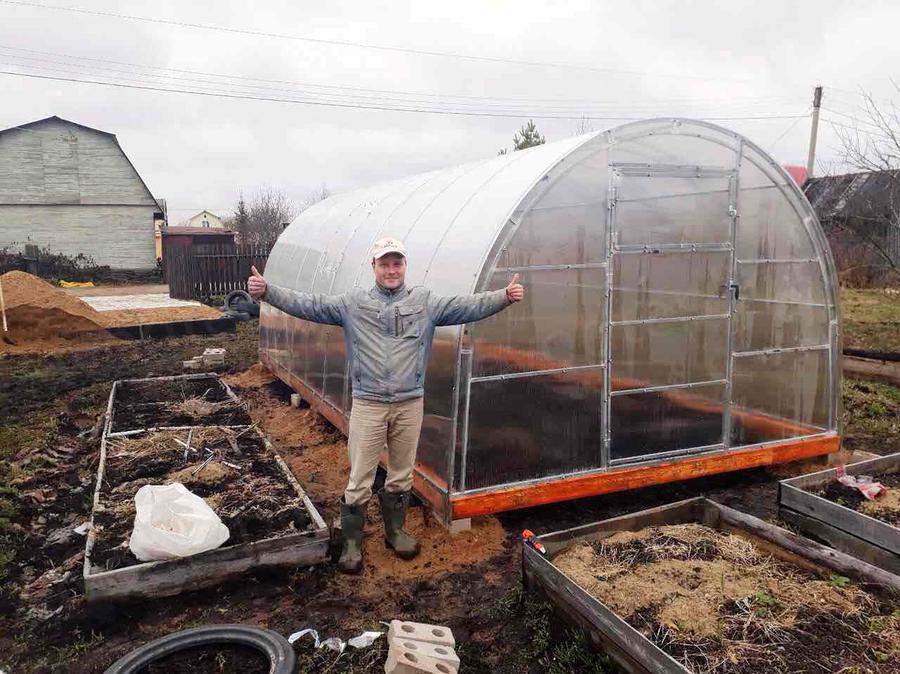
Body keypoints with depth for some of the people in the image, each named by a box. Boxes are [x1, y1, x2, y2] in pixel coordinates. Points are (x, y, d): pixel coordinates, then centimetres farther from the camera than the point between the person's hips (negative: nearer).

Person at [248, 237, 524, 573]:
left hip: (410, 404, 2)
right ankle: (352, 541, 22)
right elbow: (308, 304, -5)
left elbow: (467, 306, -7)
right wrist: (267, 291, -17)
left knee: (402, 475, 17)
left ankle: (395, 530, 37)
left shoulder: (425, 302, 2)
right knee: (359, 479, 5)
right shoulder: (352, 302, 1)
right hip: (368, 404, -1)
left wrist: (504, 296, -21)